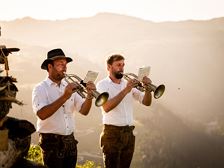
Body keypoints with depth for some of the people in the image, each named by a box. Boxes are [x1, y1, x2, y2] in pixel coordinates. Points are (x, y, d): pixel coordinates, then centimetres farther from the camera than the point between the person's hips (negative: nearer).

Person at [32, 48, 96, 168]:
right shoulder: (40, 89, -7)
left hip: (70, 141, 6)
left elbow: (84, 111, 5)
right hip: (52, 142, -6)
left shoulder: (69, 87, 10)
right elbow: (42, 114, -24)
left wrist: (89, 95, -14)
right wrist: (64, 97, -28)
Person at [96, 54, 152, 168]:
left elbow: (146, 102, 8)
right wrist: (125, 91, -24)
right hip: (112, 133, -5)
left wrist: (148, 88, -11)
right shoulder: (102, 84, -3)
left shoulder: (128, 84, 14)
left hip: (129, 133, 5)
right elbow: (106, 107, -20)